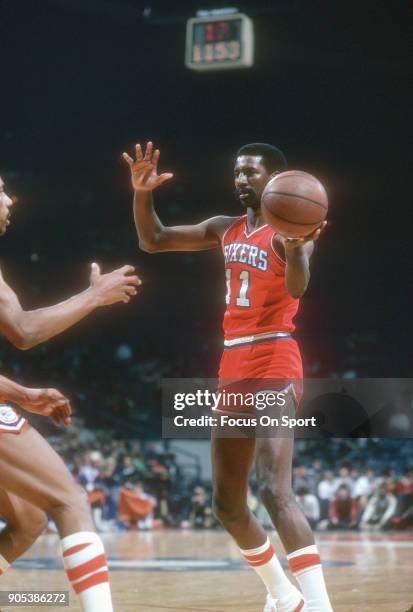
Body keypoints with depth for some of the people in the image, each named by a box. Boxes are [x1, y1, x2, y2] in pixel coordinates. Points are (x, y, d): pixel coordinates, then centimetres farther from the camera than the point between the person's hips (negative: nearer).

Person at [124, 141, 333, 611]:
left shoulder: (288, 231, -7)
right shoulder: (226, 230, 15)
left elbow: (296, 287, -27)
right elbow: (153, 242, 19)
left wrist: (295, 247, -48)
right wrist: (142, 194, 2)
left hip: (273, 363, -8)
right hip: (233, 366, 8)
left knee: (275, 490, -25)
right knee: (226, 504, 13)